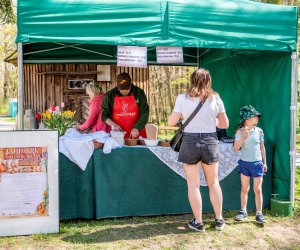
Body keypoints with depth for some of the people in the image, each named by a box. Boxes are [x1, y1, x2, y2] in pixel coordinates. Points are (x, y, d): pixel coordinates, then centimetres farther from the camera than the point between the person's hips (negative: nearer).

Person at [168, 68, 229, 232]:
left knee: (193, 185, 8)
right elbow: (225, 124, 6)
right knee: (213, 183, 17)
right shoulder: (215, 98, 0)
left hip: (190, 142, -2)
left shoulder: (183, 98, -5)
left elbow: (171, 122, -3)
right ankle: (219, 219, 25)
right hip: (210, 142, 2)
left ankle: (198, 222, 16)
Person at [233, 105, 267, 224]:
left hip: (257, 163, 1)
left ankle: (259, 213, 9)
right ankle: (243, 211, 20)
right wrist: (243, 137, -25)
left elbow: (262, 147, 9)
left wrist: (264, 162, 10)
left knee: (257, 189, 1)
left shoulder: (259, 131, 0)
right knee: (244, 188, 8)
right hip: (244, 163, -1)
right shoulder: (240, 131, -6)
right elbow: (236, 148, -11)